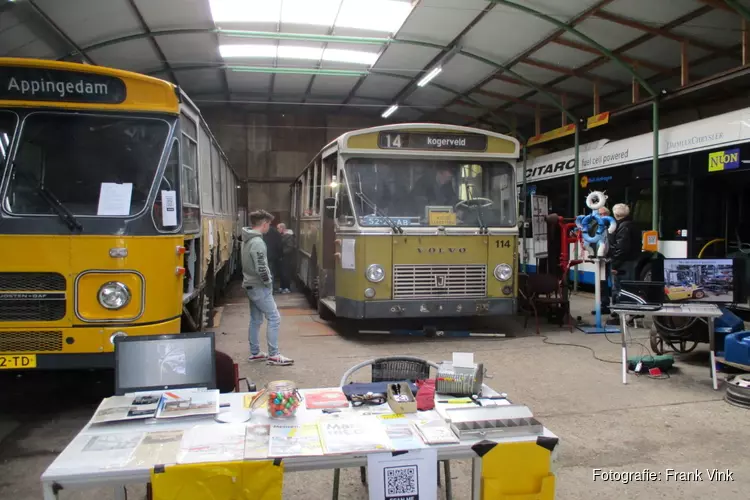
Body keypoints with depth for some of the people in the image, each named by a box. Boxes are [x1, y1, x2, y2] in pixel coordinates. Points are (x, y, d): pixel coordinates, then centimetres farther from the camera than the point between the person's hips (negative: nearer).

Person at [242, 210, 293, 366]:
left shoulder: (248, 240, 11)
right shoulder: (257, 242, -21)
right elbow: (261, 268, -26)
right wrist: (268, 282, -10)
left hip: (251, 285, 10)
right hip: (259, 287, -10)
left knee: (255, 320, 15)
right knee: (274, 318, -6)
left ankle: (255, 353, 22)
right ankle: (273, 355, -4)